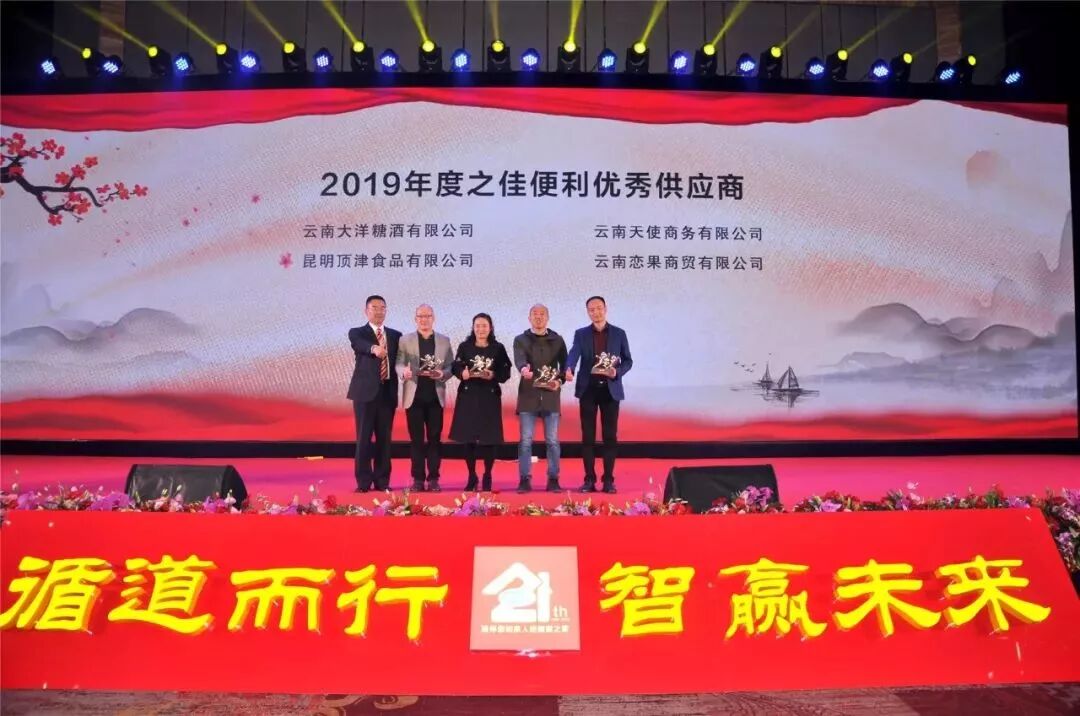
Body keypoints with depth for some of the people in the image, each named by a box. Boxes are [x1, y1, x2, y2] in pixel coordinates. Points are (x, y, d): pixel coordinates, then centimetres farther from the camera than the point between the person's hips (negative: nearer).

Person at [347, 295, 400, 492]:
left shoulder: (396, 335, 15)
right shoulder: (356, 333, 2)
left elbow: (399, 361, 16)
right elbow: (360, 345, -21)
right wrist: (374, 349, -41)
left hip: (388, 392, 3)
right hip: (366, 391, -3)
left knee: (384, 438, 6)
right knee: (364, 437, -1)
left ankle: (382, 480, 14)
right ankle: (363, 481, 6)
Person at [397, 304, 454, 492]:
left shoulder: (444, 341, 10)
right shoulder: (405, 340, 7)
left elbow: (451, 367, 5)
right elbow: (399, 364, -1)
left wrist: (442, 374, -16)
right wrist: (404, 372, -24)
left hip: (435, 396, 1)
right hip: (414, 396, -1)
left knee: (435, 438, 2)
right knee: (416, 439, 3)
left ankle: (433, 479, 7)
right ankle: (418, 479, 9)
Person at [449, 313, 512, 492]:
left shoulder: (498, 348, 5)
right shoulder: (464, 347, 7)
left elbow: (505, 373, 2)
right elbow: (456, 368, 0)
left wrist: (493, 376, -17)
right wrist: (463, 373, -21)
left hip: (490, 397, 0)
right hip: (468, 396, 1)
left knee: (489, 437, -1)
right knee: (468, 437, 1)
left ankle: (487, 477, 13)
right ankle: (472, 477, 14)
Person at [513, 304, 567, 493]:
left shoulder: (557, 340, 9)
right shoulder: (520, 340, 5)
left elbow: (565, 364, 6)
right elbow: (519, 359, -14)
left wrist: (560, 380, -13)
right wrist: (523, 369, -37)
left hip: (550, 395, 1)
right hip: (528, 395, -1)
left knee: (552, 440, 3)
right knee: (526, 440, 1)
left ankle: (553, 479, 11)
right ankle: (524, 479, 8)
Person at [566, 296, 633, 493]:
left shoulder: (619, 333, 6)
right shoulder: (581, 334, 5)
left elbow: (628, 361, 6)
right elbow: (573, 354, -12)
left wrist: (617, 372, -15)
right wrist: (569, 370, -34)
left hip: (610, 390, 0)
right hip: (588, 390, 0)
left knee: (610, 436, 1)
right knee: (588, 436, 2)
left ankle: (608, 479, 8)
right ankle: (589, 479, 8)